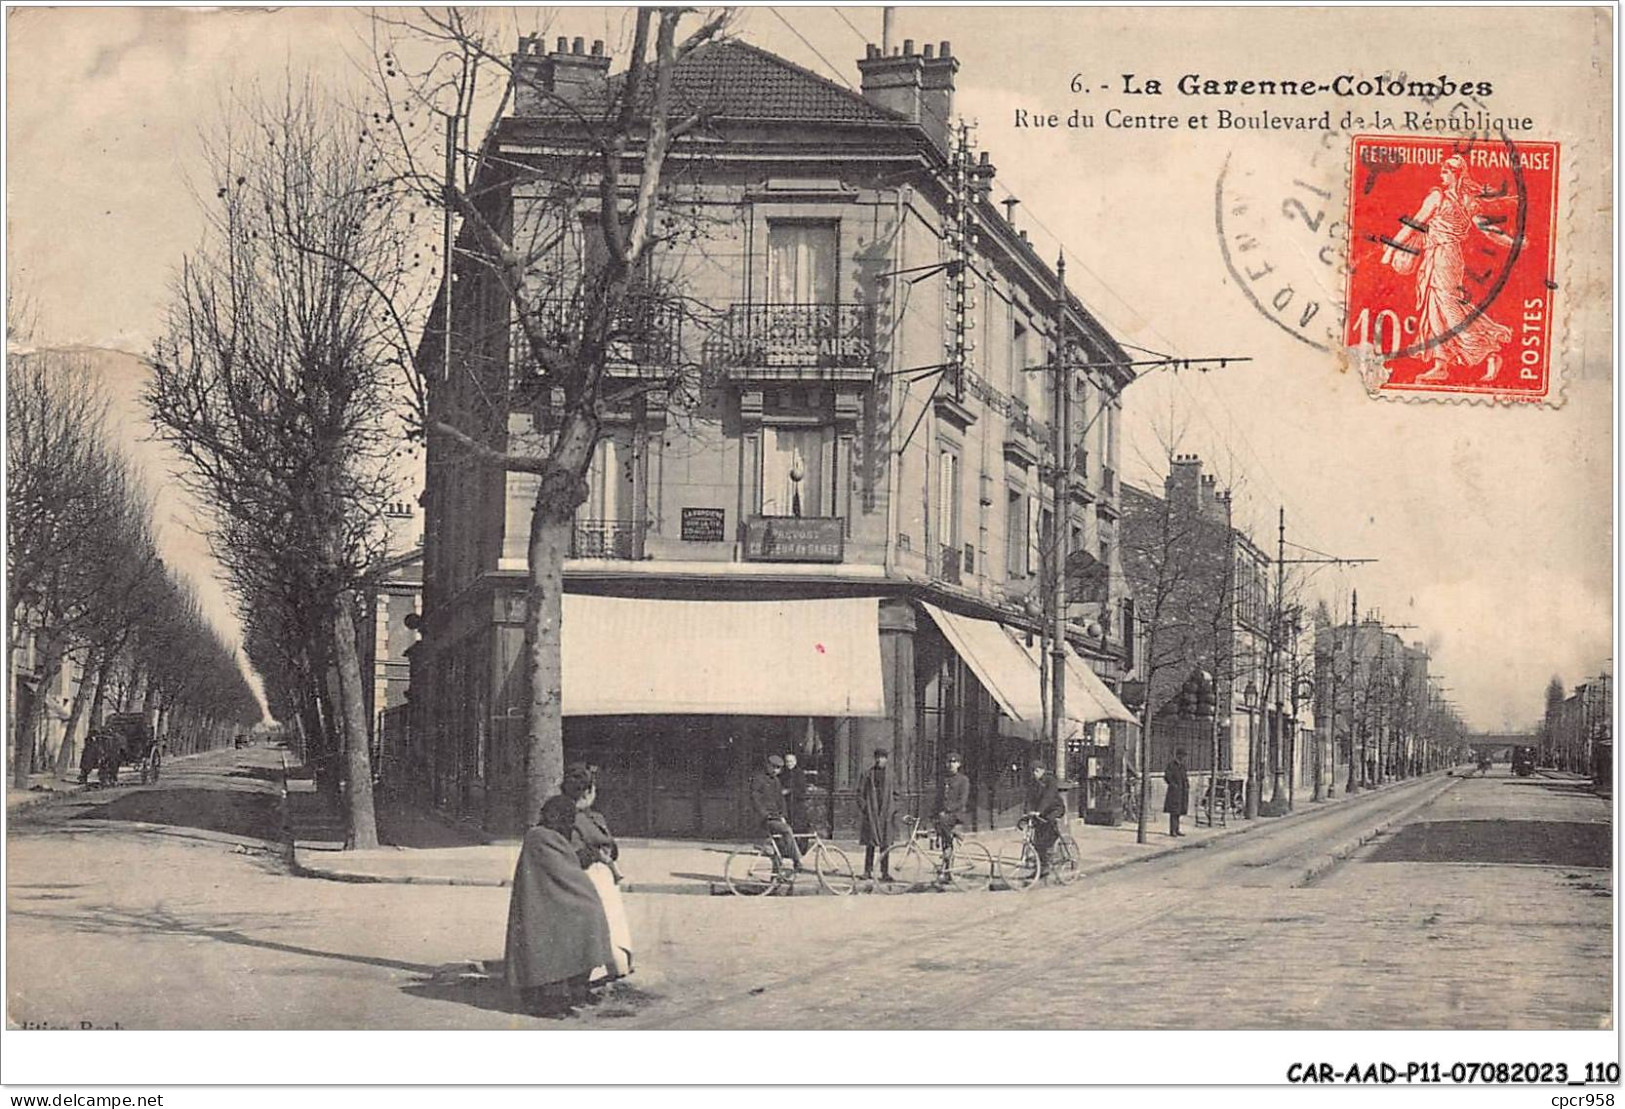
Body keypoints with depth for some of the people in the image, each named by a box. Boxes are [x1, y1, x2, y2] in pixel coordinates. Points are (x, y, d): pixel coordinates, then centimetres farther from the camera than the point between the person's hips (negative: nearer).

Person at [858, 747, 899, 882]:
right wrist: (863, 808, -6)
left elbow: (895, 794, 15)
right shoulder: (867, 774, 4)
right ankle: (868, 870, 5)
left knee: (885, 845, 2)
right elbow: (860, 793, 5)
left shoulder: (890, 775, 10)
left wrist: (894, 811, 6)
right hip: (871, 813, -2)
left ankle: (885, 873, 5)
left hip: (886, 813, 2)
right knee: (870, 843, -1)